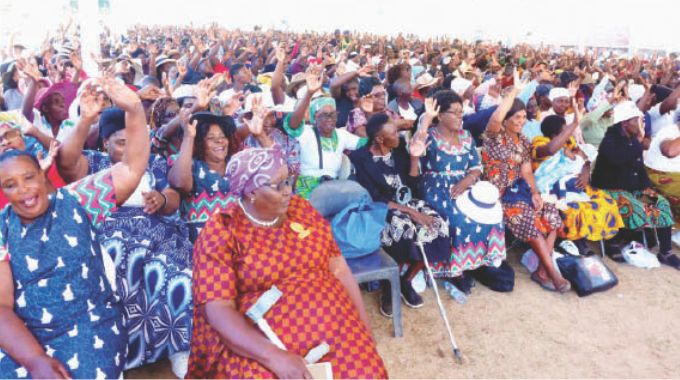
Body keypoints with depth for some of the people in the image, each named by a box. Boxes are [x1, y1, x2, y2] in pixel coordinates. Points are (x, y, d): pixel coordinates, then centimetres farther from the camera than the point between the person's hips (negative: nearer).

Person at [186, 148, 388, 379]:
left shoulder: (302, 209, 7)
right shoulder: (221, 232, -6)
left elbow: (338, 268, 6)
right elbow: (218, 309, -13)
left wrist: (364, 326, -2)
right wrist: (274, 356, -25)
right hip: (260, 341, -3)